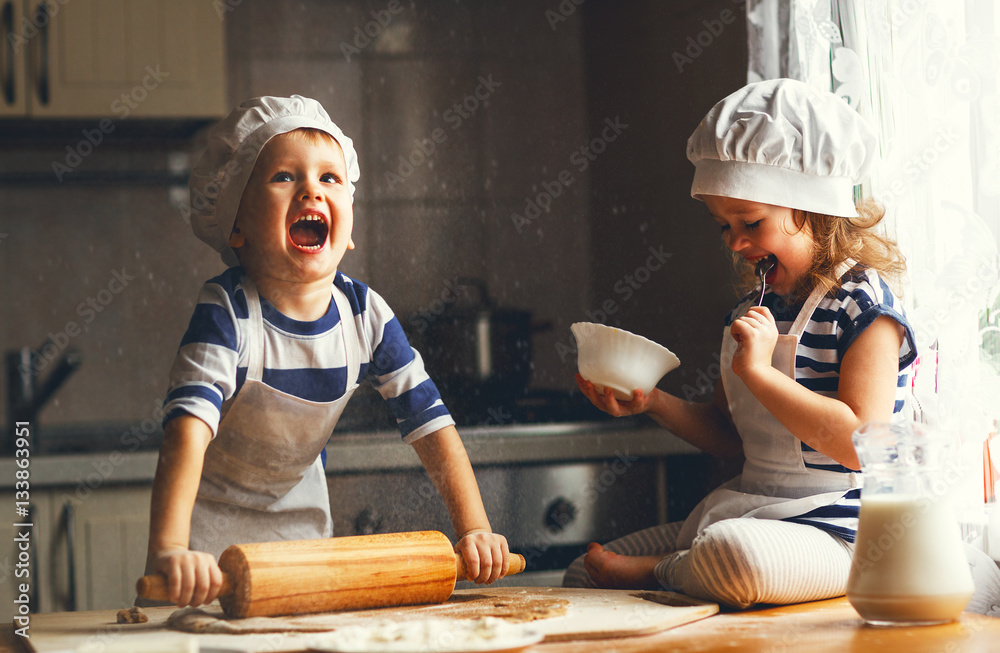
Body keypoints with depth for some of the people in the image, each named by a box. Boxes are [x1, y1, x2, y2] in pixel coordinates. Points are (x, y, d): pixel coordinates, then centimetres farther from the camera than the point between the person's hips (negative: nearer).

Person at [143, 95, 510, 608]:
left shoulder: (366, 316, -17)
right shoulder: (227, 313, -31)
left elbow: (431, 424, -13)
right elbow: (188, 428, -44)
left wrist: (474, 530, -22)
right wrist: (169, 549, -57)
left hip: (301, 513, 4)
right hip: (211, 516, -4)